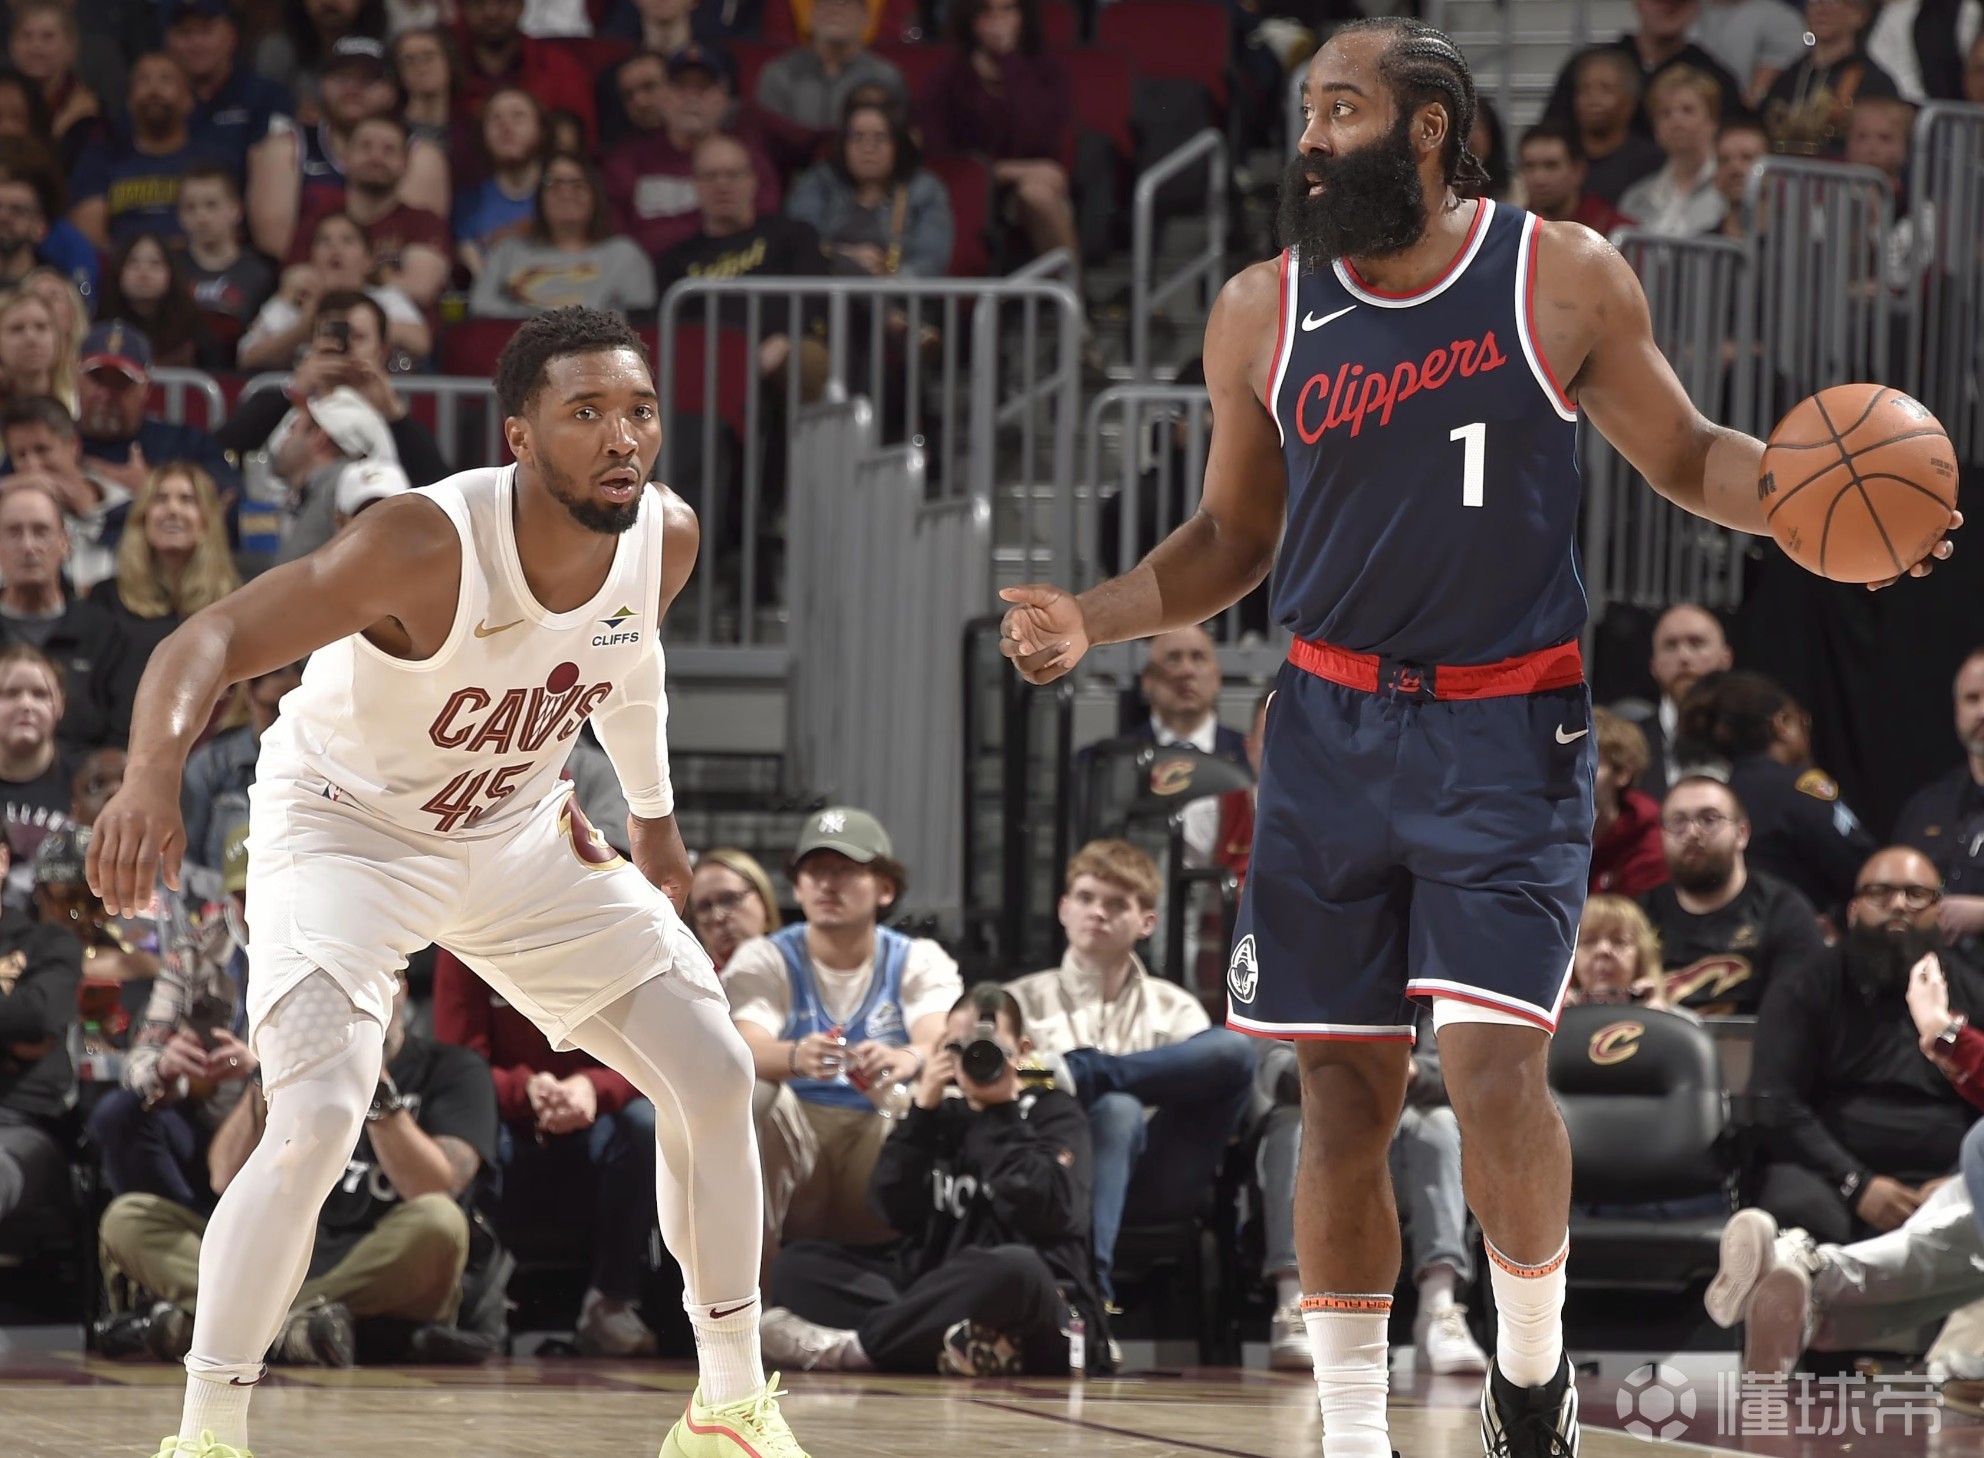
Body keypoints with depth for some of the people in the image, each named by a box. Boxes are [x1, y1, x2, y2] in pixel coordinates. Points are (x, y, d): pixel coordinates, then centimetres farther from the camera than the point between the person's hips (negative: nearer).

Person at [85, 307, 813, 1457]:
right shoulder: (425, 545, -34)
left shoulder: (667, 539, -14)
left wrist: (654, 815, 24)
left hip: (520, 836, 6)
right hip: (347, 833, -6)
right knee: (317, 1124, -26)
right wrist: (155, 776, -58)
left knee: (714, 1075, 5)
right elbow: (211, 640, -39)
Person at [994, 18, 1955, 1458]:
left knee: (1494, 1063, -16)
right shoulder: (1263, 315, 2)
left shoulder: (1564, 278, -5)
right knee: (1345, 1096, 4)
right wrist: (1093, 620, -4)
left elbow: (1685, 454, 5)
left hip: (1508, 730, -3)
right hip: (1335, 730, 3)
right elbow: (1230, 538, 12)